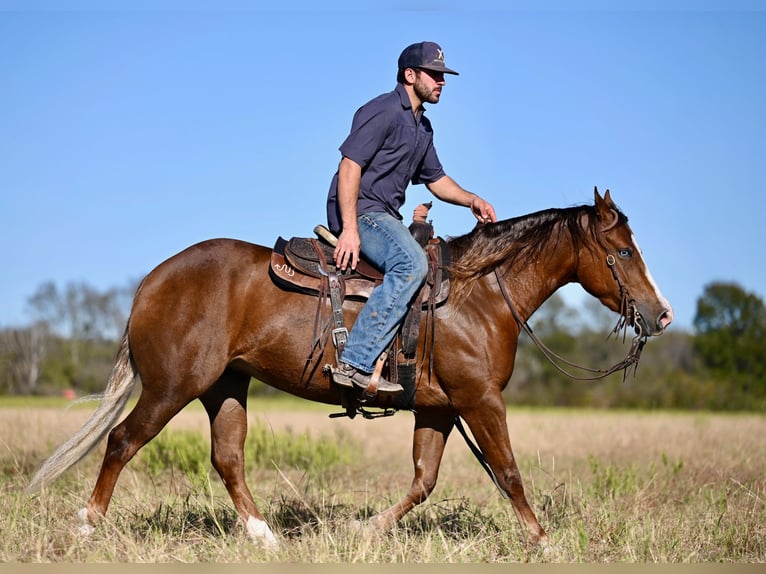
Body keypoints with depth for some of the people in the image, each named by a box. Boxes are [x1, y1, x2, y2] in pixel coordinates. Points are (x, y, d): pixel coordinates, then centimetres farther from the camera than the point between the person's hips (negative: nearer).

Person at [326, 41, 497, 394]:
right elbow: (350, 166, -18)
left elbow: (436, 179, 28)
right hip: (359, 211, -11)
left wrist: (472, 200, 8)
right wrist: (349, 229, -26)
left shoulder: (422, 127, 21)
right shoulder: (384, 111, -9)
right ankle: (355, 362, -37)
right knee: (412, 264, -32)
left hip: (384, 217, 11)